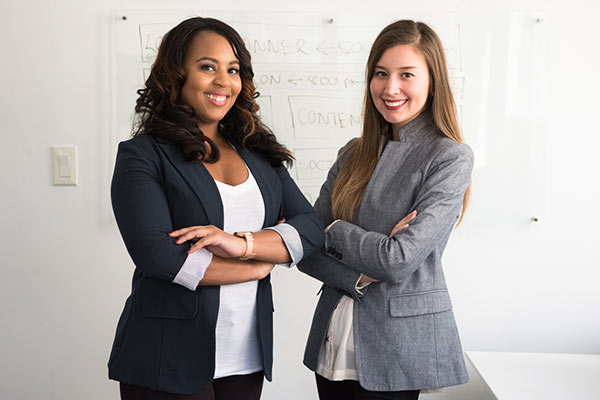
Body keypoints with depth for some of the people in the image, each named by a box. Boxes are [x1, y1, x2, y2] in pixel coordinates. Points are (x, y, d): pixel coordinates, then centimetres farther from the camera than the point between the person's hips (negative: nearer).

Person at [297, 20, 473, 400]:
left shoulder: (451, 158, -11)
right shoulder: (353, 154, 6)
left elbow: (399, 260, -21)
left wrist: (334, 230, -7)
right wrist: (360, 276, -15)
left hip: (398, 348, -5)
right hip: (334, 340, 5)